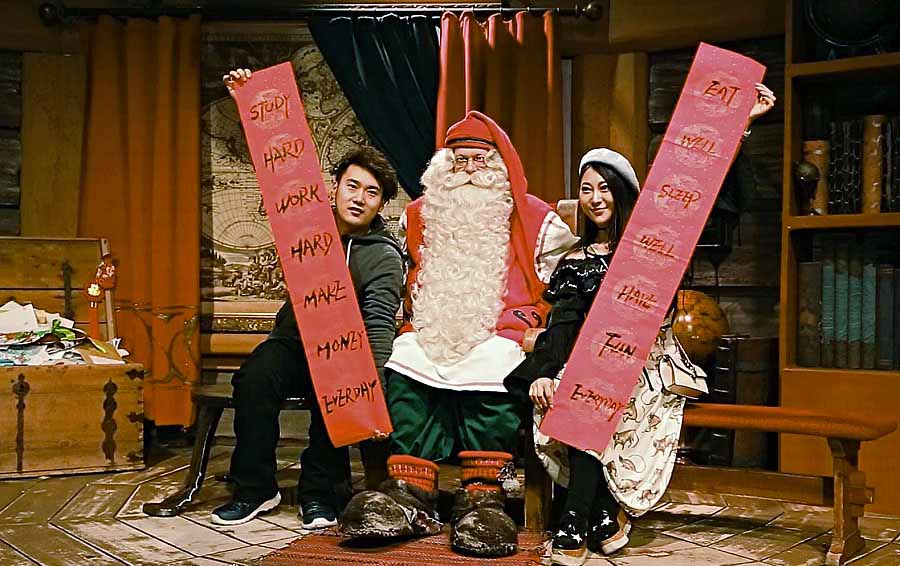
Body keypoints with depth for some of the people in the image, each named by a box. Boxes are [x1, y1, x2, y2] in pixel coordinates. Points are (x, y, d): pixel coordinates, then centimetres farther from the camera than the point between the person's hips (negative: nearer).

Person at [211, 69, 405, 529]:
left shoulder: (384, 256, -15)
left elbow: (379, 325, -29)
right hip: (293, 340, 4)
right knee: (255, 376, -28)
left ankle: (319, 492, -18)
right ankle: (255, 487, -16)